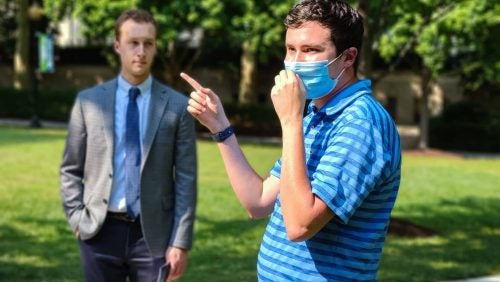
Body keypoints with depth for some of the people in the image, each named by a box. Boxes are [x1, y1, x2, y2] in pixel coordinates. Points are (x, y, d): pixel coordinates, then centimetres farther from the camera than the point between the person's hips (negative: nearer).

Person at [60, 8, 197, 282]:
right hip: (100, 231, 1)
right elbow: (70, 170, 10)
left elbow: (186, 179, -1)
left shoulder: (177, 106, 1)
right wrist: (77, 219, -2)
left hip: (153, 233, -1)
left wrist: (180, 242, -6)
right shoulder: (88, 101, 4)